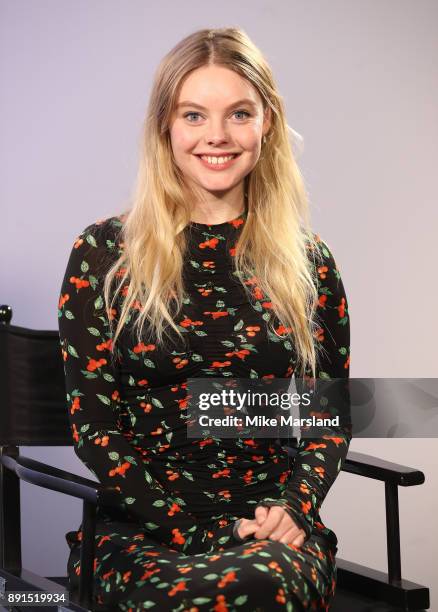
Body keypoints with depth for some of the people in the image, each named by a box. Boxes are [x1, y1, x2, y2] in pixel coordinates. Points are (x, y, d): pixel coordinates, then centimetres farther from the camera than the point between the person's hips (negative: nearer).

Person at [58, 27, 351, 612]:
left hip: (278, 531, 1)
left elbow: (333, 415, 15)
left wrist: (294, 505, -7)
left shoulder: (309, 262, 11)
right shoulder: (103, 253, 3)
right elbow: (93, 424, 0)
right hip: (142, 533, -1)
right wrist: (207, 530, -10)